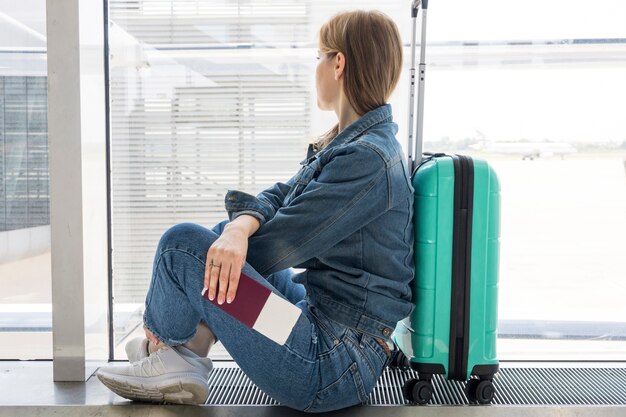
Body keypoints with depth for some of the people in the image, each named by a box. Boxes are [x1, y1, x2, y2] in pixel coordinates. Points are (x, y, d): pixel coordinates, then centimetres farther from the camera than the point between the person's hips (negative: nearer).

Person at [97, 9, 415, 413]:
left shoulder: (367, 160, -21)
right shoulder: (353, 142, 10)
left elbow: (280, 243, -20)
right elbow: (282, 195, 4)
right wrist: (240, 227, -17)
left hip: (333, 367, -9)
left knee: (182, 243, -9)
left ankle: (158, 350, 17)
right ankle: (190, 358, 15)